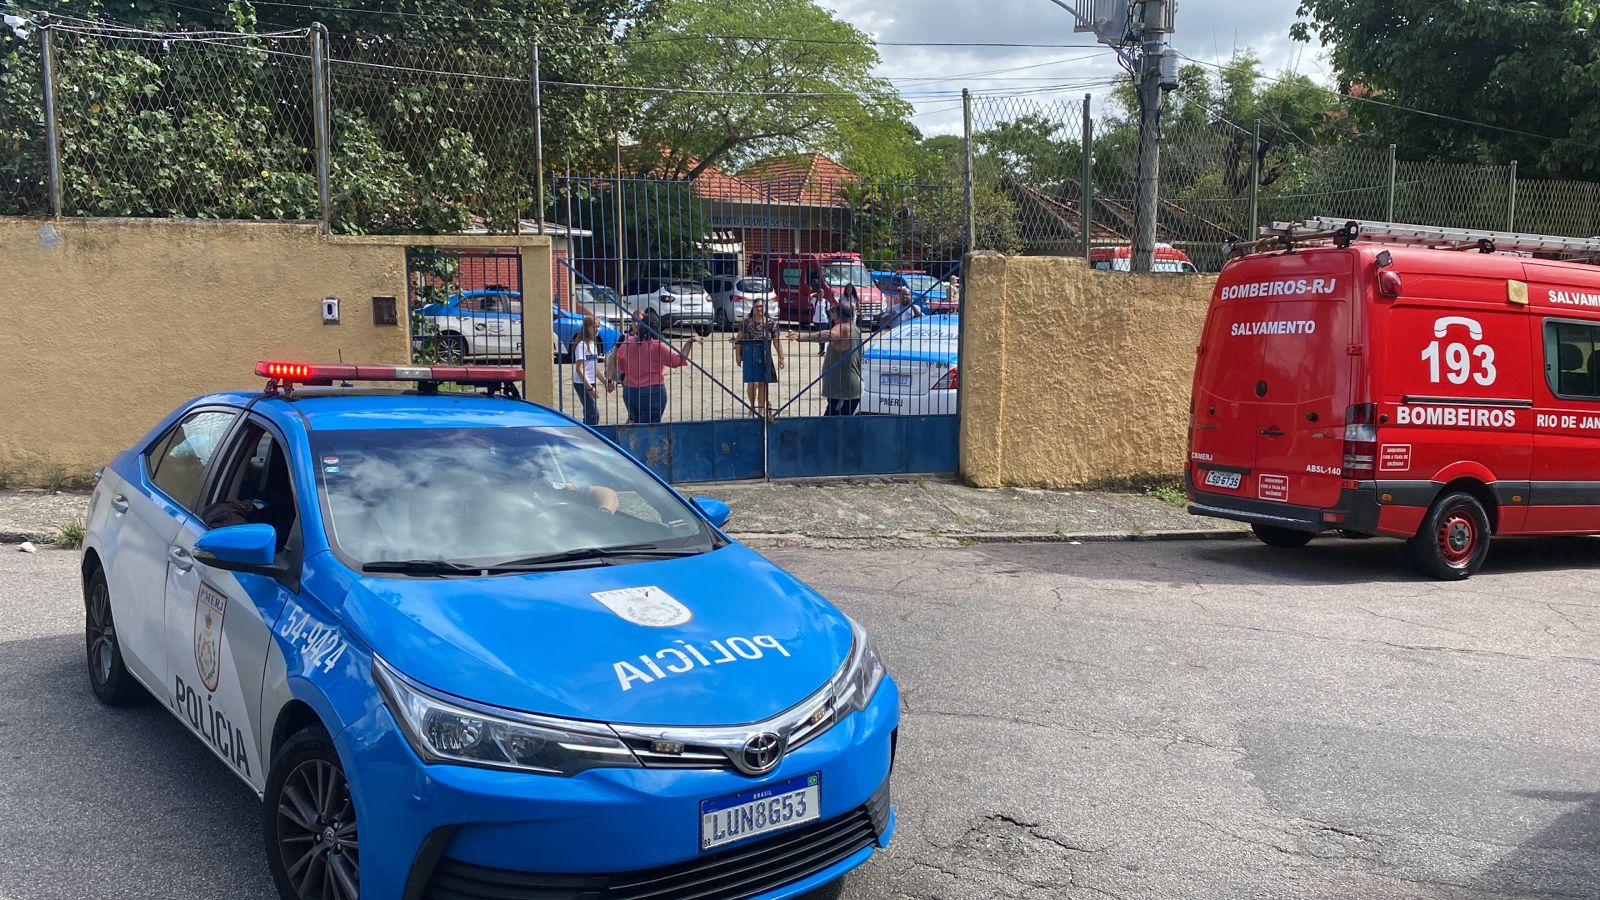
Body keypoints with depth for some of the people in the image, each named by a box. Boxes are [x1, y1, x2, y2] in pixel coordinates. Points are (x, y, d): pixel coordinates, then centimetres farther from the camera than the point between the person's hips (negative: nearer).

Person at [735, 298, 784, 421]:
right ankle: (752, 407, 17)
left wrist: (781, 357, 0)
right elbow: (739, 340, 5)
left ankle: (761, 410, 14)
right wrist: (737, 355, -1)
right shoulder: (746, 322, 2)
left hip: (765, 357, 1)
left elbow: (777, 341, 4)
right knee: (751, 383, -6)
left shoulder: (771, 323, 4)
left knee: (762, 384, 3)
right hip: (750, 357, -1)